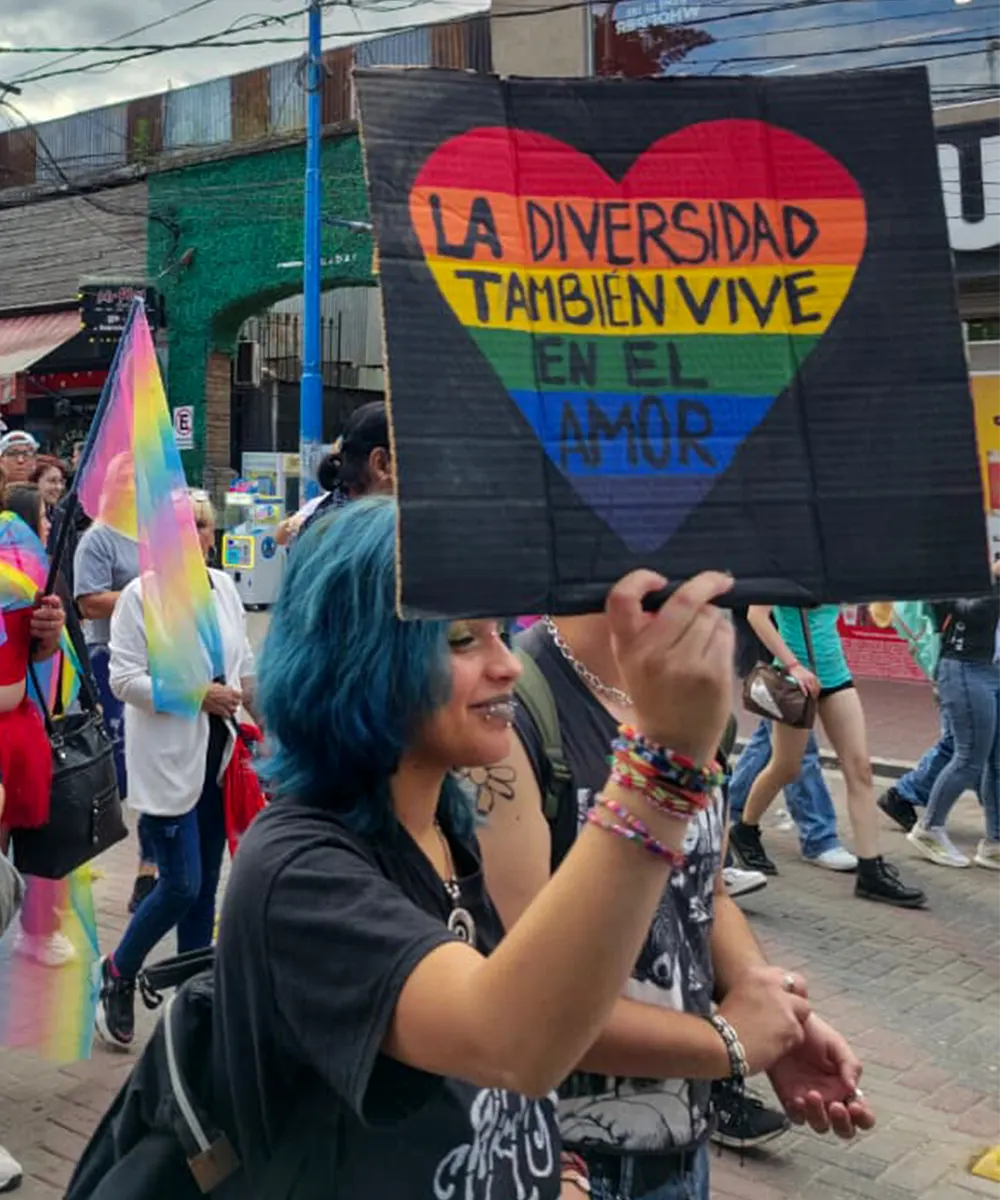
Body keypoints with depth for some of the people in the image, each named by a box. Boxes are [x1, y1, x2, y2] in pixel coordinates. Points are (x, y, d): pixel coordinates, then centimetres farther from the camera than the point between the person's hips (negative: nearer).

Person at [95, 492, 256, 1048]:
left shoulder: (224, 586, 6)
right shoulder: (141, 594, -11)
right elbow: (124, 678, -13)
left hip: (219, 754, 6)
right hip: (168, 760, -5)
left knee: (207, 882, 12)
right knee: (181, 884, -6)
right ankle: (118, 973, 20)